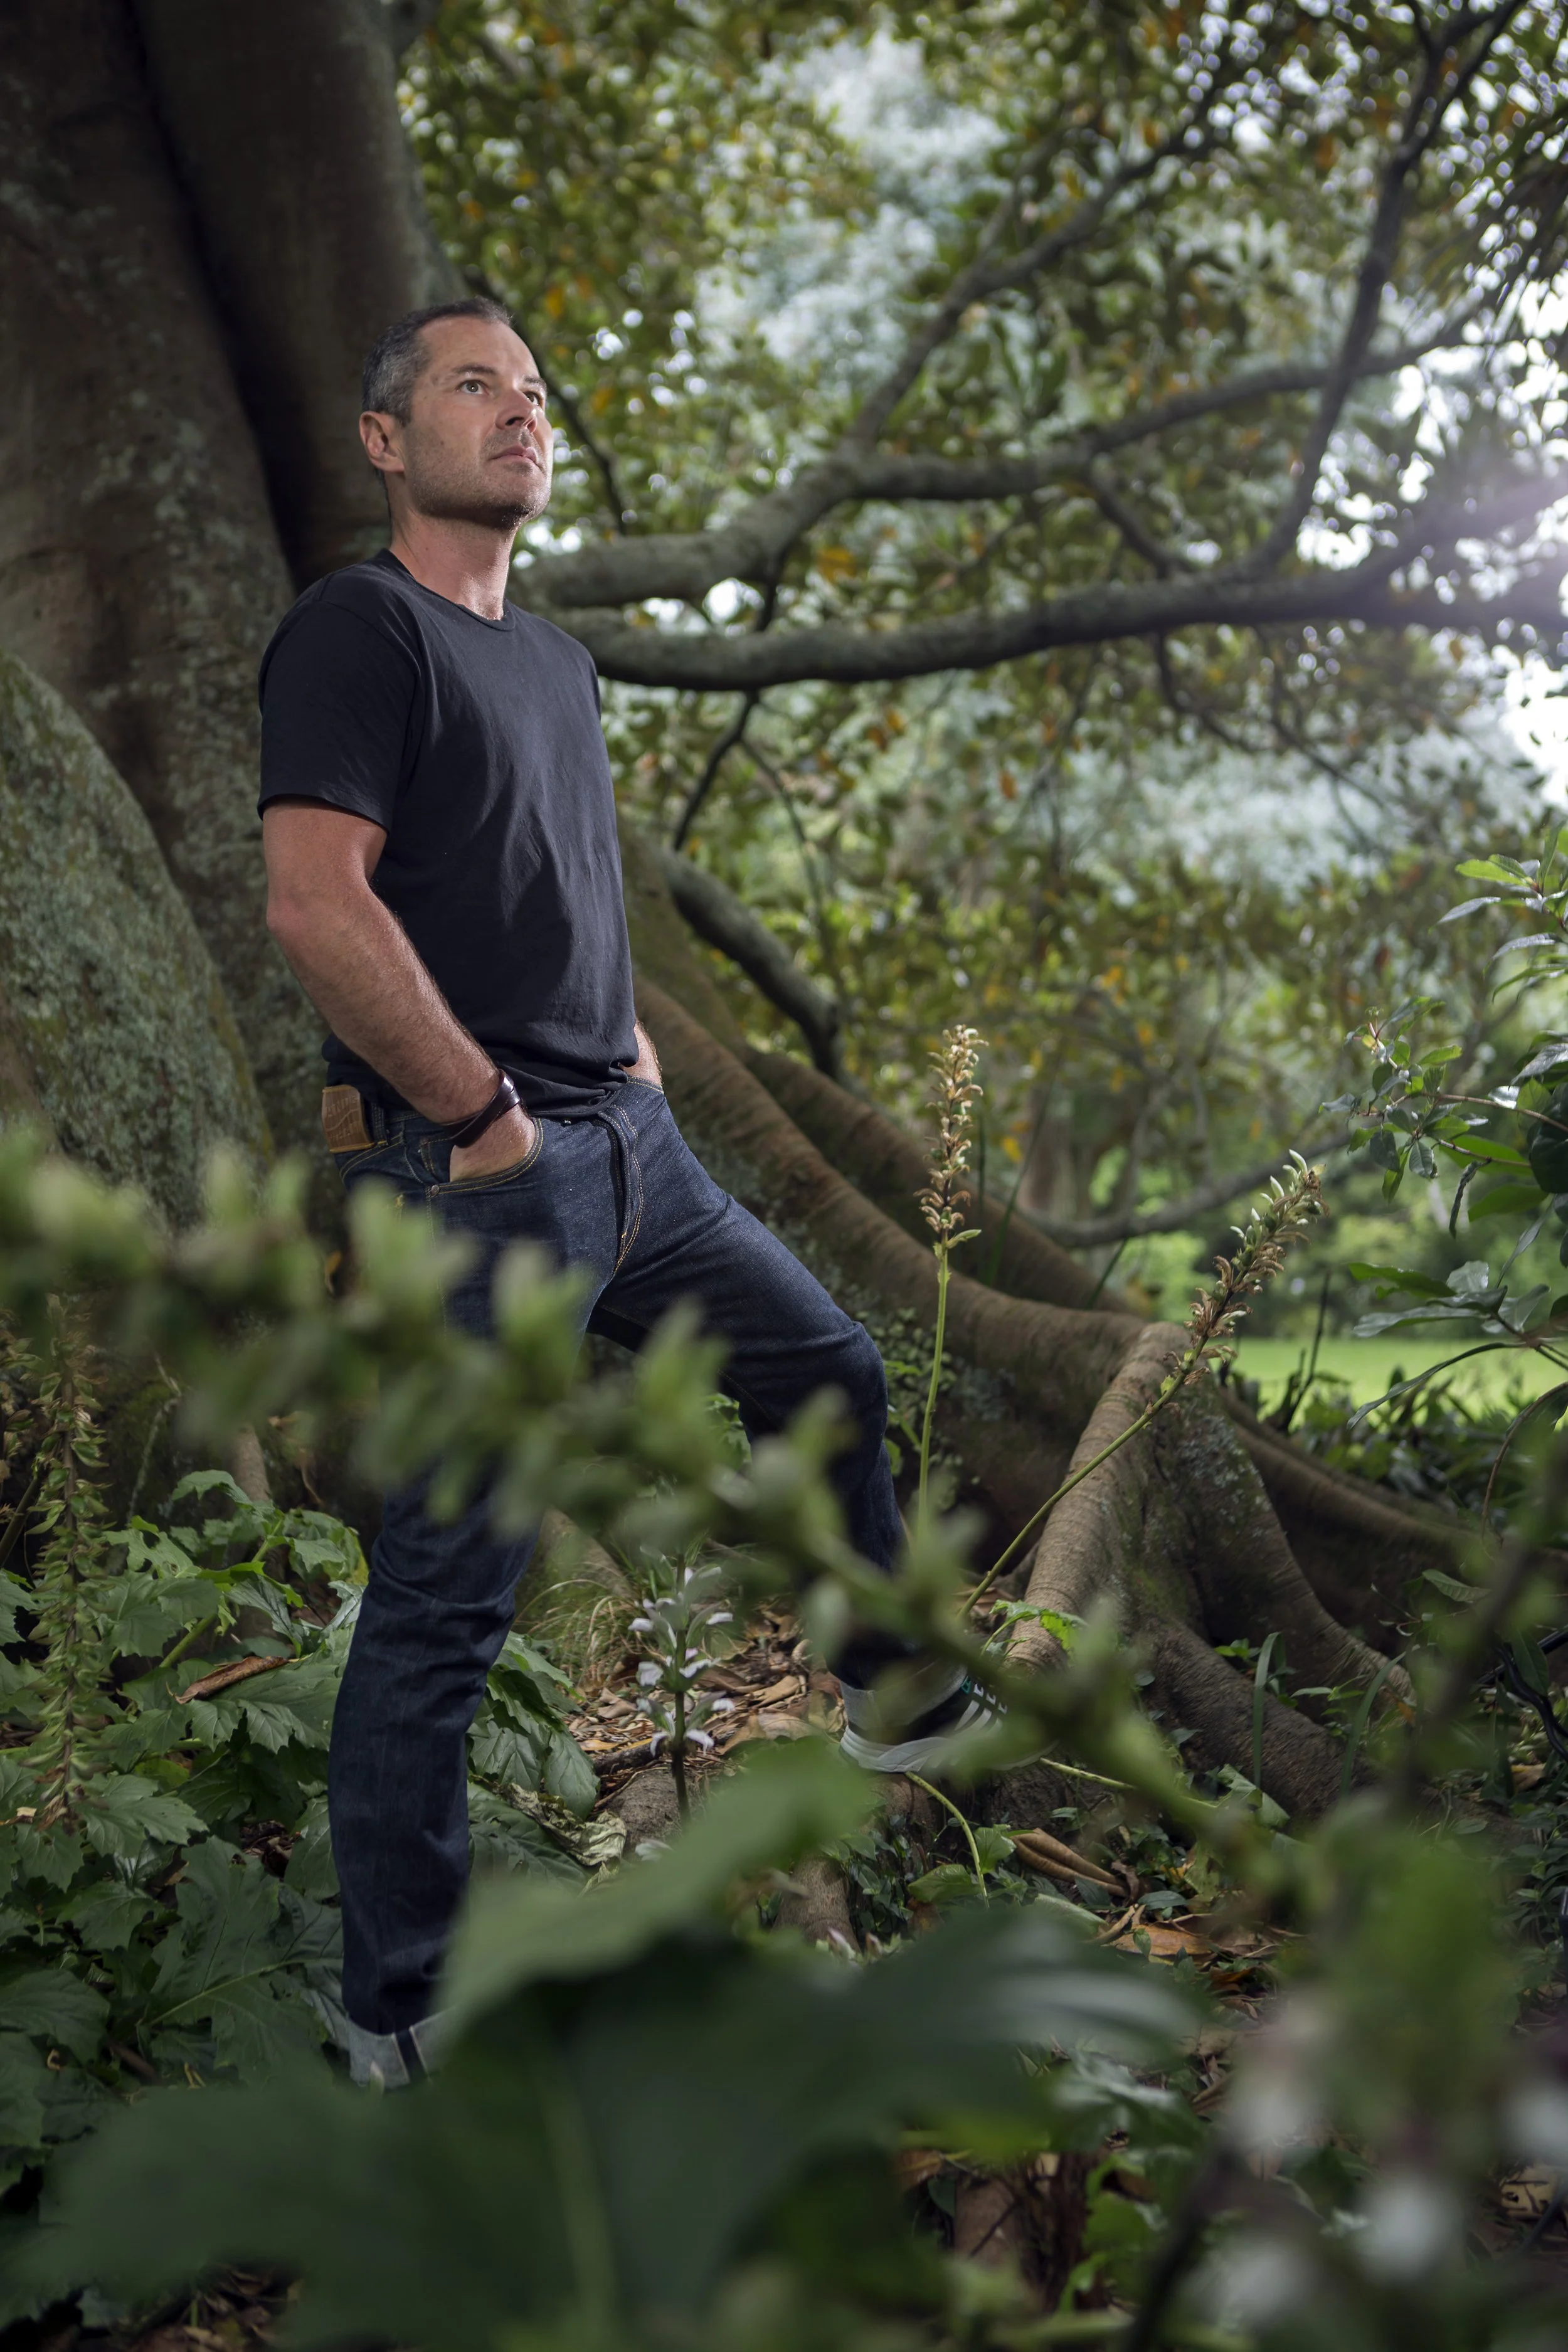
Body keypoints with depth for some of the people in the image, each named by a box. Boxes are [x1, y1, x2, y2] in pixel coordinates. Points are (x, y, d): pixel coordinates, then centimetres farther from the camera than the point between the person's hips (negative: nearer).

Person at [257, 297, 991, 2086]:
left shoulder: (556, 660, 19)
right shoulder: (361, 626, -9)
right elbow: (316, 904, -20)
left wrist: (633, 1056, 15)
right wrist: (492, 1119, -17)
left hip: (624, 1150, 9)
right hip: (474, 1181, -9)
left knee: (830, 1371, 20)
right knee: (444, 1594, -5)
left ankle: (901, 1705, 41)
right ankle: (403, 2019, 7)